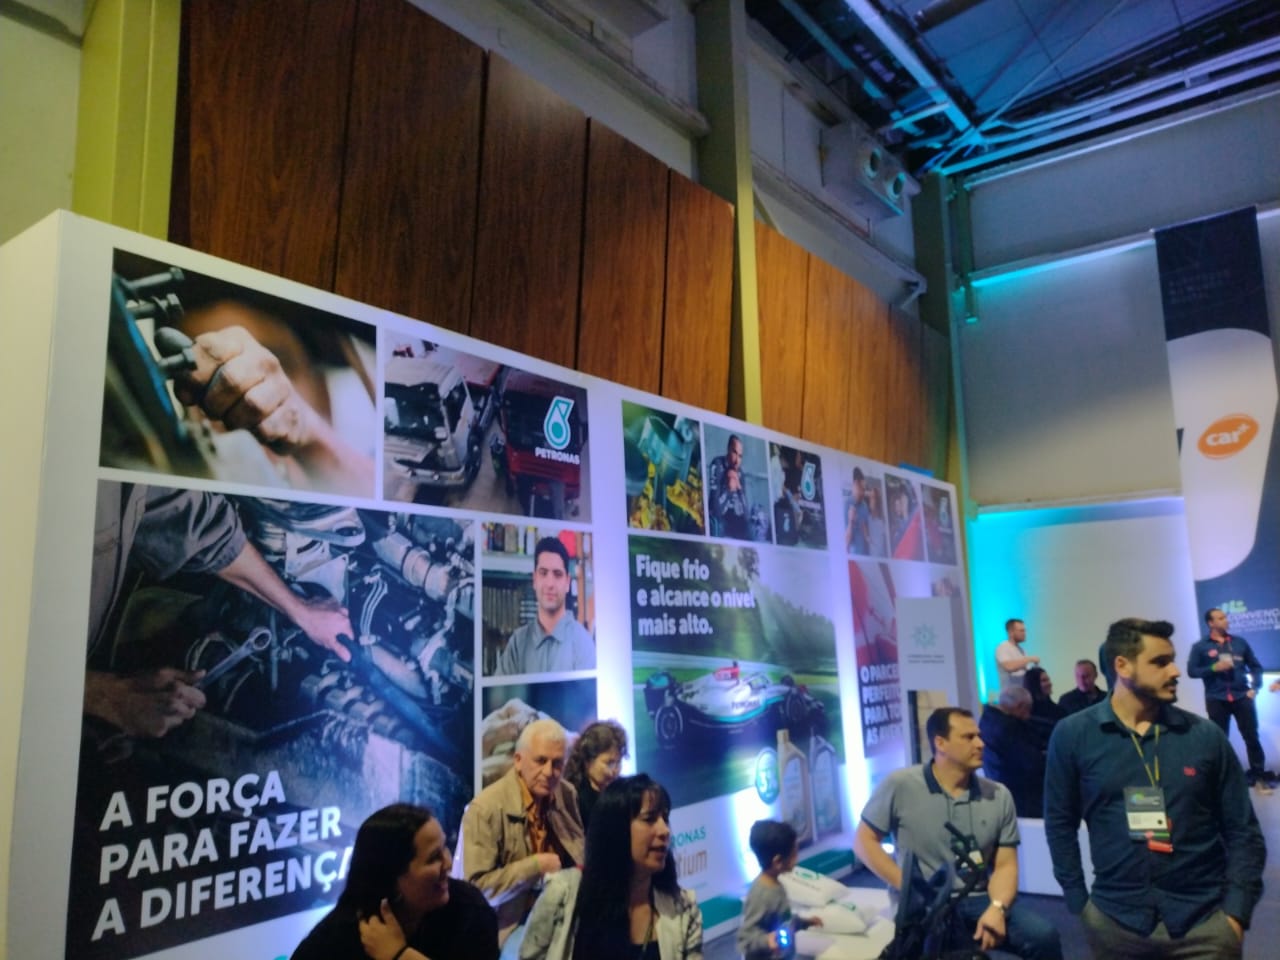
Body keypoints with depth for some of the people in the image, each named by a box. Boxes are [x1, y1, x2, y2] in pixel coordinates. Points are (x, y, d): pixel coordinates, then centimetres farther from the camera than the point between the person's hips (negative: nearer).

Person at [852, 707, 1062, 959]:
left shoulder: (999, 796, 7)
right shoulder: (900, 786, -6)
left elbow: (1005, 864, 6)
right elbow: (863, 841, -1)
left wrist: (996, 908, -15)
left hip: (979, 900, 4)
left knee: (1043, 936, -21)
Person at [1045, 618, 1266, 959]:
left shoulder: (1206, 735, -1)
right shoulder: (1072, 735, -5)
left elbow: (1243, 830, 3)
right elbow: (1060, 823, 2)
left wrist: (1236, 912, -4)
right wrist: (1078, 903, 0)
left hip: (1205, 921, 1)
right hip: (1114, 920, -1)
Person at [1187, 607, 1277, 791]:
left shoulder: (1239, 642, 8)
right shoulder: (1201, 647, 0)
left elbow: (1255, 666, 13)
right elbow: (1192, 671, -2)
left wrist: (1255, 687, 0)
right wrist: (1213, 668, -15)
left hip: (1242, 697, 1)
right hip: (1216, 700, -1)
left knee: (1252, 737, 1)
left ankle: (1259, 776, 10)